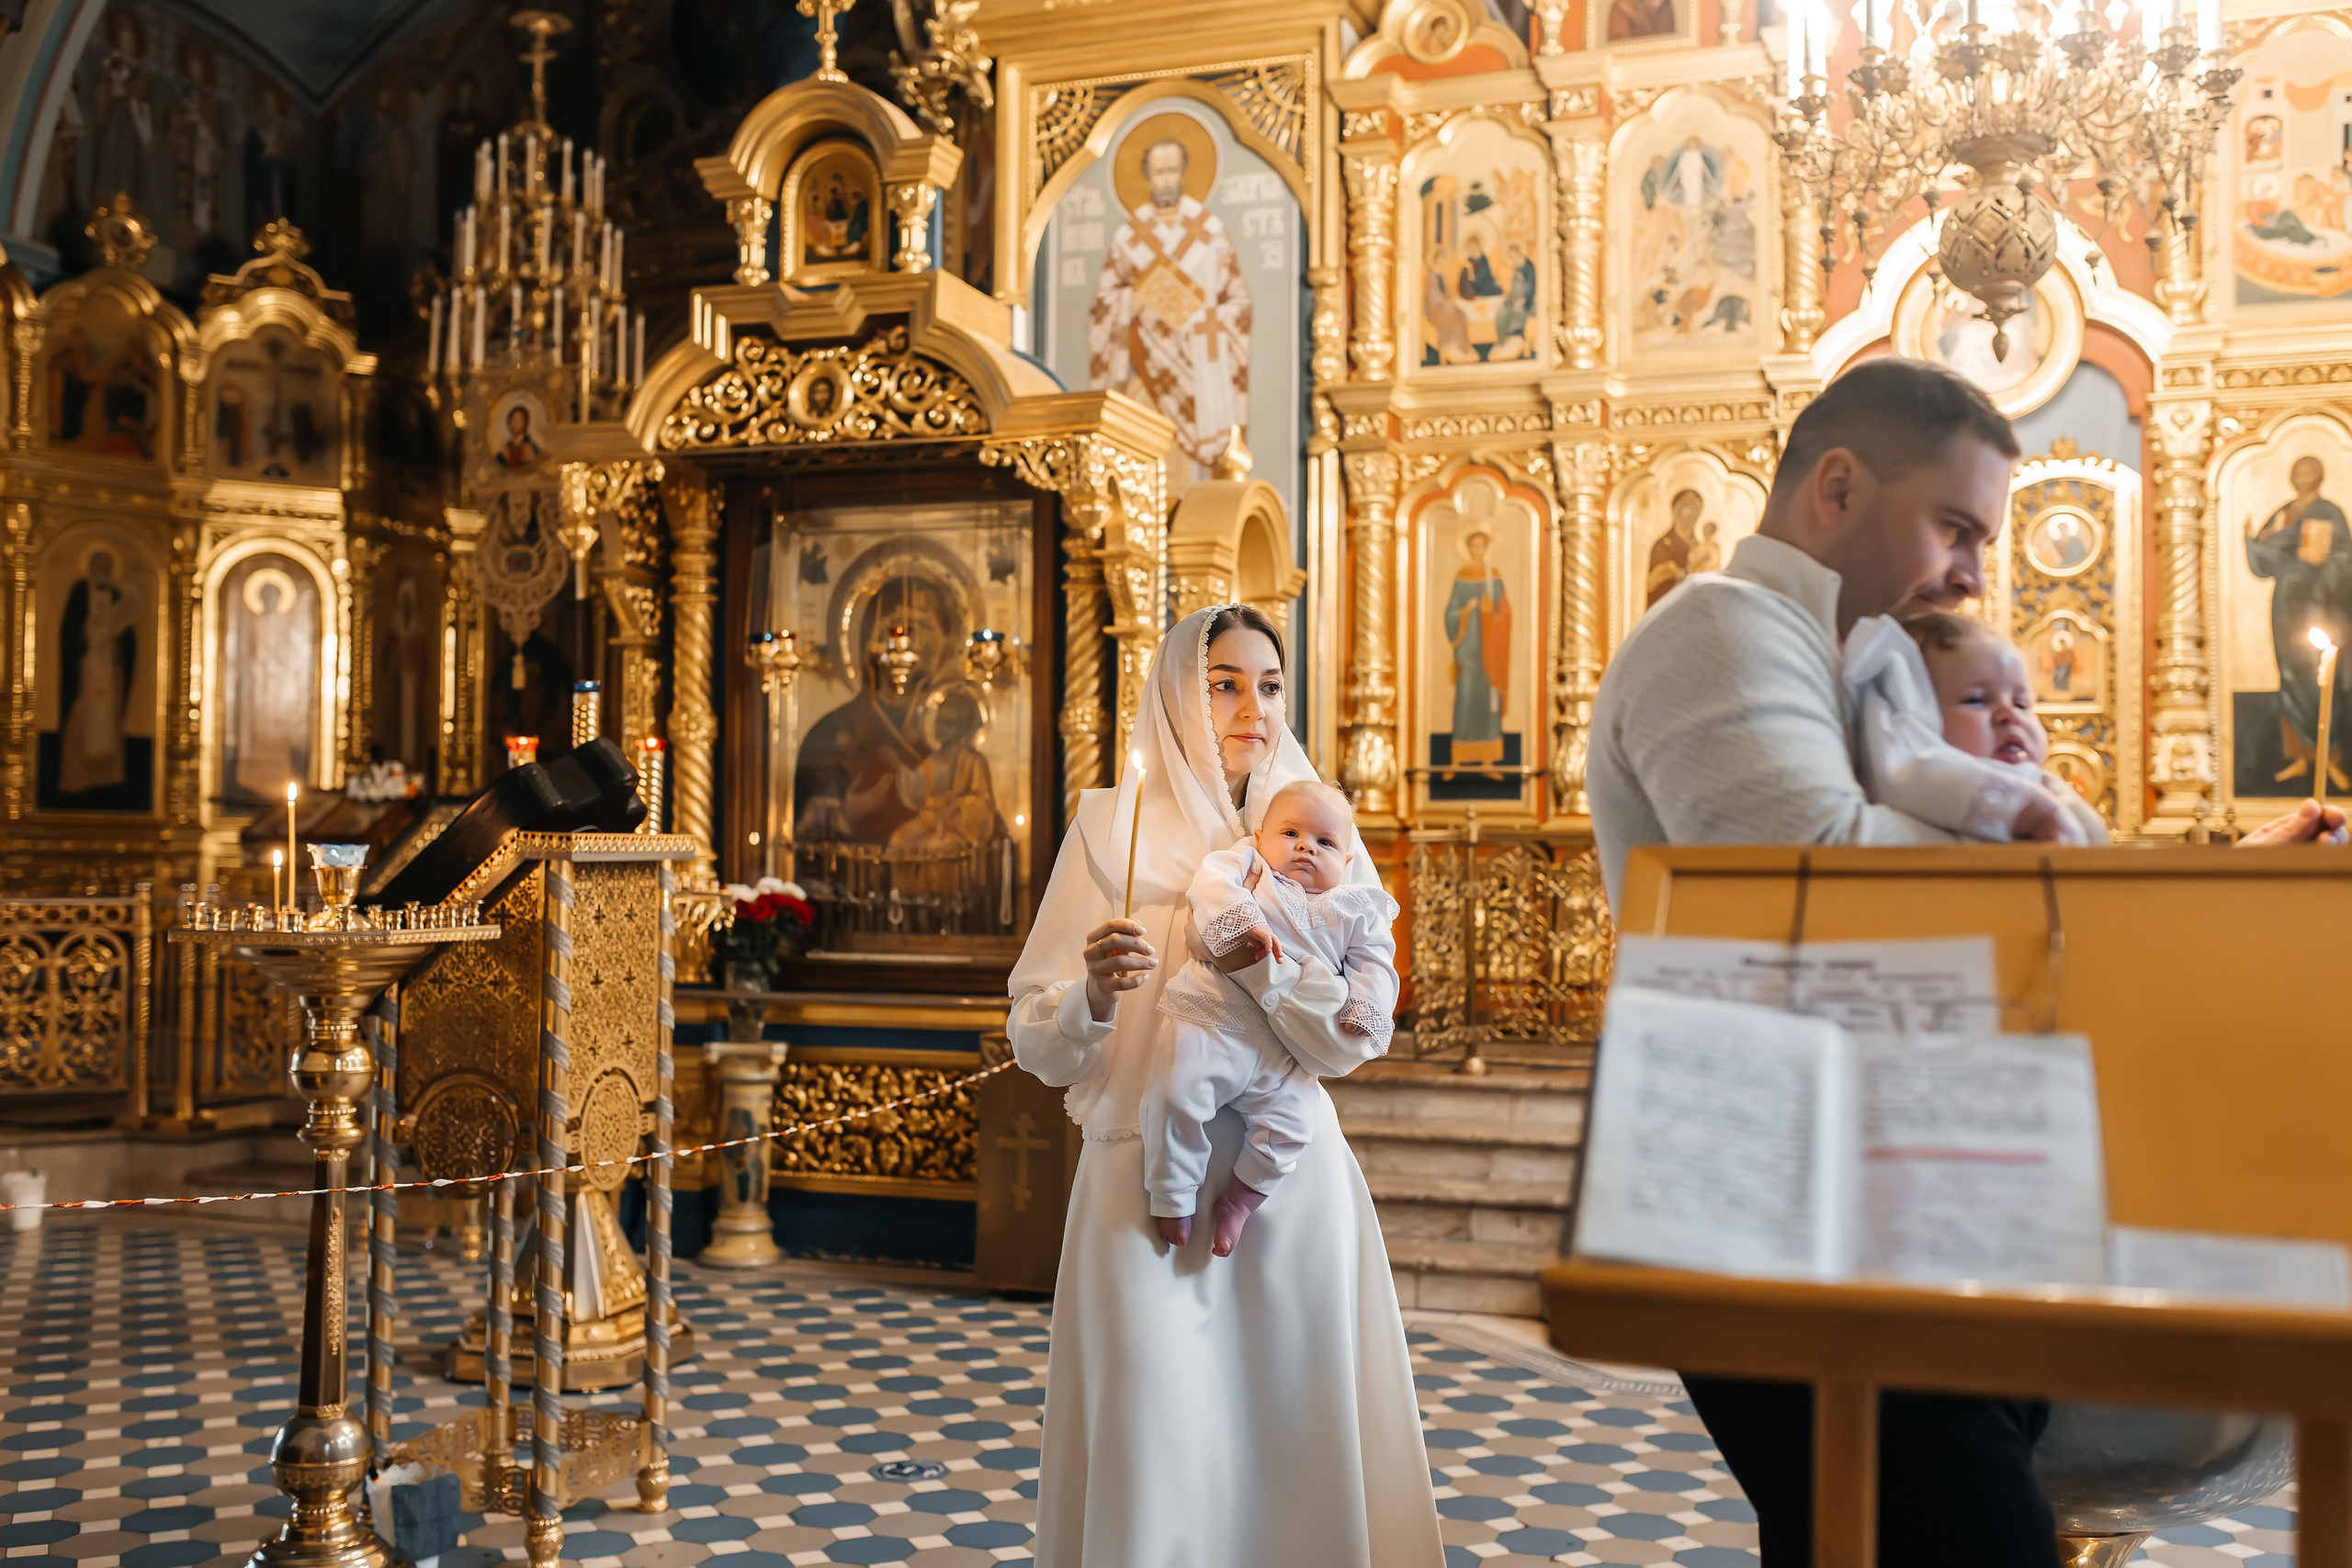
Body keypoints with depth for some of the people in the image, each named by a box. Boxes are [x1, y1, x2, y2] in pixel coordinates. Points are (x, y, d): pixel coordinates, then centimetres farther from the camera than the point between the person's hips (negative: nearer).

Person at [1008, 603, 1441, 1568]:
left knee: (1298, 1443, 5)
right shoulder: (1111, 828, 2)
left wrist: (1267, 967, -19)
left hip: (1293, 1185, 2)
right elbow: (1037, 1046, -1)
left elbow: (1352, 1040, -1)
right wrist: (1093, 995, -21)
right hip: (1145, 1184, -2)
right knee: (1154, 1460, -3)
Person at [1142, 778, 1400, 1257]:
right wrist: (1240, 919, -25)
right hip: (1210, 1022, -2)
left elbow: (1374, 963, 11)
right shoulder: (1247, 863, 11)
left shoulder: (1354, 911, 16)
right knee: (1176, 1096, -20)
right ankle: (1171, 1196, 2)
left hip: (1284, 1055, 2)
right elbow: (1211, 881, -8)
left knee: (1291, 1125, -14)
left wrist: (1364, 1010, -9)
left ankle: (1239, 1198, 11)